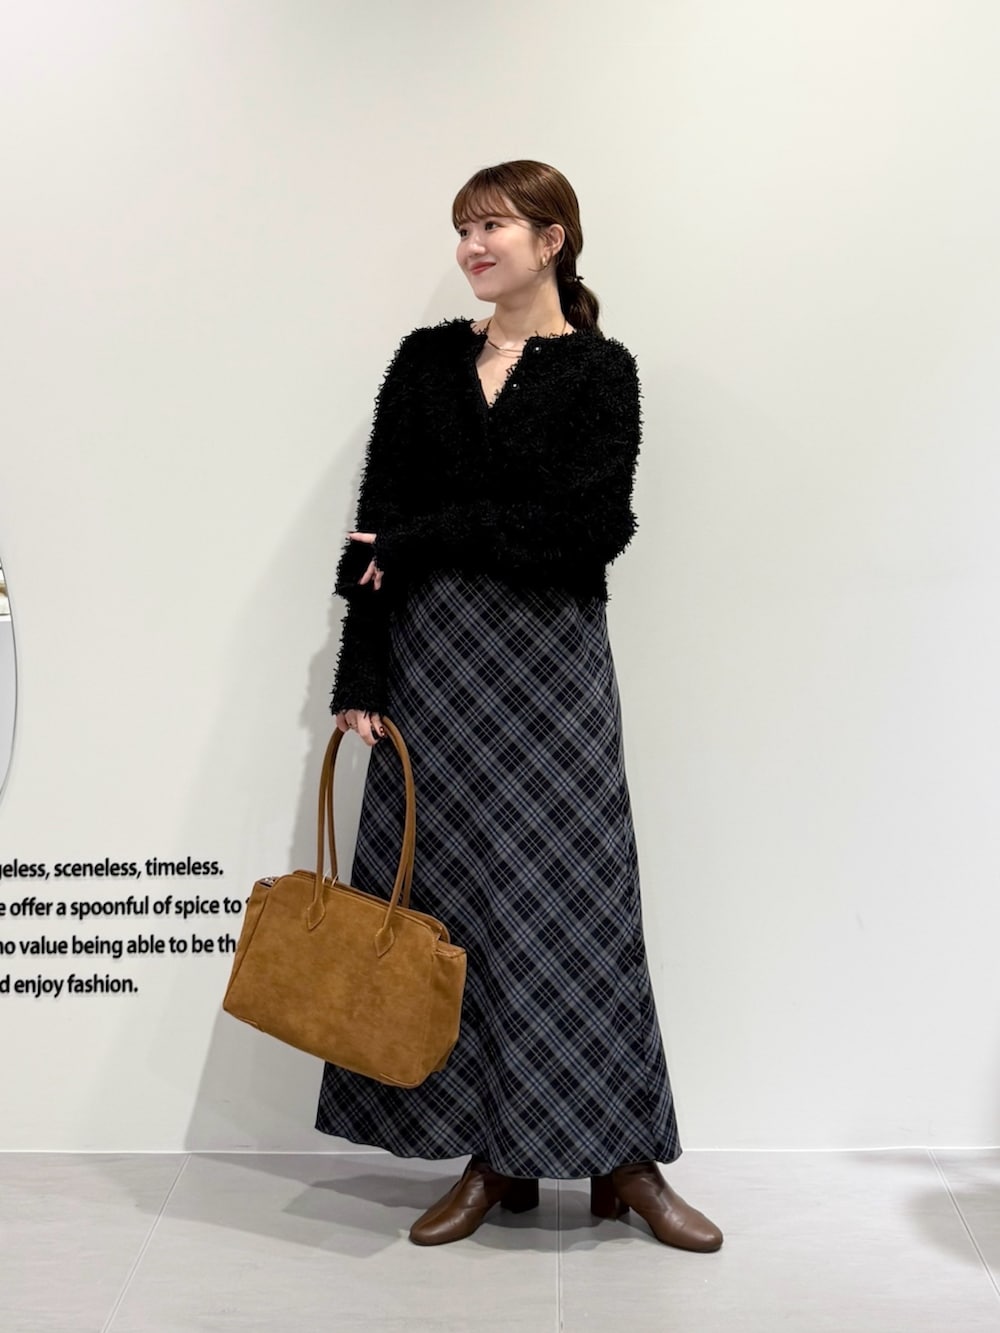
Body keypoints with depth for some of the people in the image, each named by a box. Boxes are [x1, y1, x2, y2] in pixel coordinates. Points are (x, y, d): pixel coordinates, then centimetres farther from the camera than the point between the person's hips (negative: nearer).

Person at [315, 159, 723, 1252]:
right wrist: (360, 679, -2)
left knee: (572, 894, -1)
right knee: (451, 898, 4)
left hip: (549, 657, -3)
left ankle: (623, 1158, 14)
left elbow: (585, 529, -12)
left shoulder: (600, 371, 2)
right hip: (432, 655, 3)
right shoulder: (426, 360, 11)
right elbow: (377, 525, 5)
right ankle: (489, 1158, 18)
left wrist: (424, 538, -10)